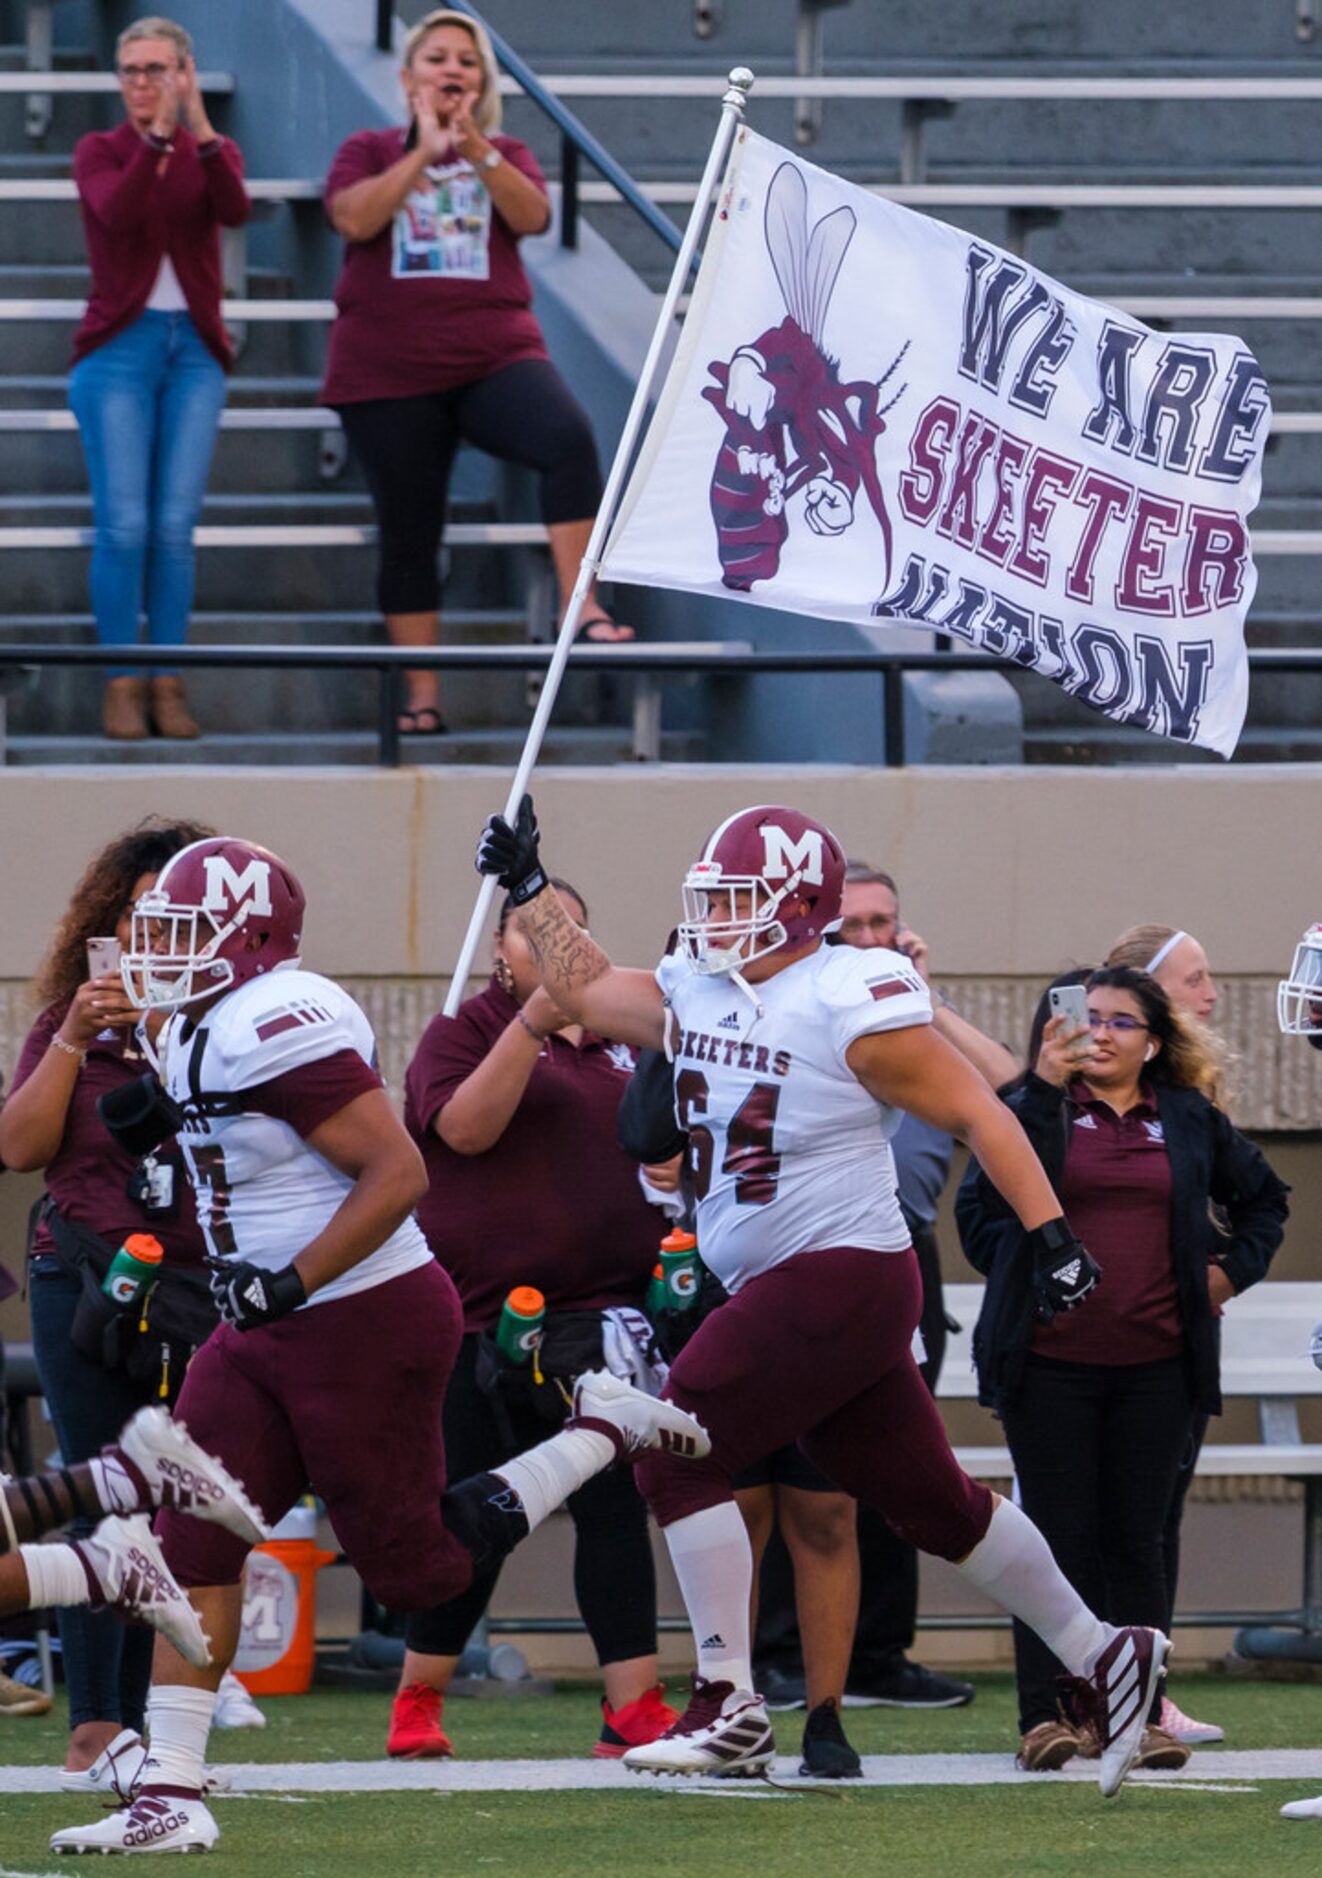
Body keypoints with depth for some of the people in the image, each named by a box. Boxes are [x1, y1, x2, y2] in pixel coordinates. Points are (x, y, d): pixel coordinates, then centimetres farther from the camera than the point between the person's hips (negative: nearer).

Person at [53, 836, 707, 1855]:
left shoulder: (274, 1026, -22)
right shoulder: (205, 1030, 10)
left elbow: (398, 1171, -24)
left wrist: (291, 1282, -25)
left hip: (366, 1322, -10)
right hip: (269, 1336, 10)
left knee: (420, 1569, 2)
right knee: (192, 1544, -2)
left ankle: (603, 1430, 18)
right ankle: (172, 1797, -3)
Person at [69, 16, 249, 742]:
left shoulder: (213, 155, 9)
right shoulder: (99, 152, 4)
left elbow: (234, 211, -14)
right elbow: (116, 212, -18)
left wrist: (202, 132, -29)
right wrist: (157, 138, -29)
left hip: (194, 352, 2)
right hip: (119, 348, -2)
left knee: (175, 527, -2)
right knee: (123, 526, -9)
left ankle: (167, 686, 2)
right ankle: (121, 686, -4)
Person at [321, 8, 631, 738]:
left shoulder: (506, 156, 14)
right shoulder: (369, 151, 9)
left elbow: (530, 215, -8)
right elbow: (353, 218, -11)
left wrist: (476, 150, -20)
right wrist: (424, 153, -15)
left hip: (494, 356, 0)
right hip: (390, 370, 0)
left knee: (568, 437, -29)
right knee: (408, 533, 2)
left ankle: (581, 607, -31)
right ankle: (422, 697, 9)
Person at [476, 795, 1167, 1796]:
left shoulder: (853, 1006, -14)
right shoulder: (697, 995, 9)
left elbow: (975, 1111, -11)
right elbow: (584, 987, 25)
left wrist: (1050, 1231, -13)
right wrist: (528, 885, 18)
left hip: (844, 1278, -9)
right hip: (777, 1289, 9)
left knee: (679, 1452, -12)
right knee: (933, 1501, 13)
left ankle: (730, 1708, -10)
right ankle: (1104, 1657, 23)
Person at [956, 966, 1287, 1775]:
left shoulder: (1191, 1121, 11)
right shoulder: (1038, 1107, 3)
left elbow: (1264, 1198, 26)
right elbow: (990, 1199, -13)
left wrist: (1235, 1268, 12)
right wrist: (1043, 1089, -18)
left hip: (1155, 1366, 2)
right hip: (1052, 1365, -2)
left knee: (1138, 1540, 5)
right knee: (1061, 1537, -2)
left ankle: (1141, 1713, 7)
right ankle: (1048, 1714, 0)